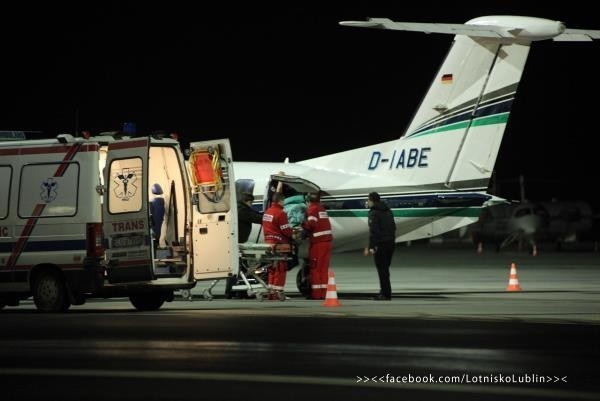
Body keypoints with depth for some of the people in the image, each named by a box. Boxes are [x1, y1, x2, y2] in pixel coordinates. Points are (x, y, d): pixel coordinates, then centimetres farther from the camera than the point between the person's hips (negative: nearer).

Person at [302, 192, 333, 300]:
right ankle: (324, 293, 9)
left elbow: (311, 224, -20)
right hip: (327, 240, 7)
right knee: (324, 268, 10)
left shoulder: (312, 209, -6)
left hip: (318, 242, -7)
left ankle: (316, 293, -2)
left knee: (315, 268, 0)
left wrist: (303, 225, -3)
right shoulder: (322, 208, 18)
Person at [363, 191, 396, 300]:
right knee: (385, 268, 15)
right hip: (391, 243, 8)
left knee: (382, 269, -5)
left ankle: (386, 293, -7)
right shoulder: (388, 211, 16)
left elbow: (373, 231, -19)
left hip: (381, 244, -8)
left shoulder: (374, 213, -11)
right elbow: (393, 227, 20)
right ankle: (384, 292, 18)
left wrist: (371, 247, -20)